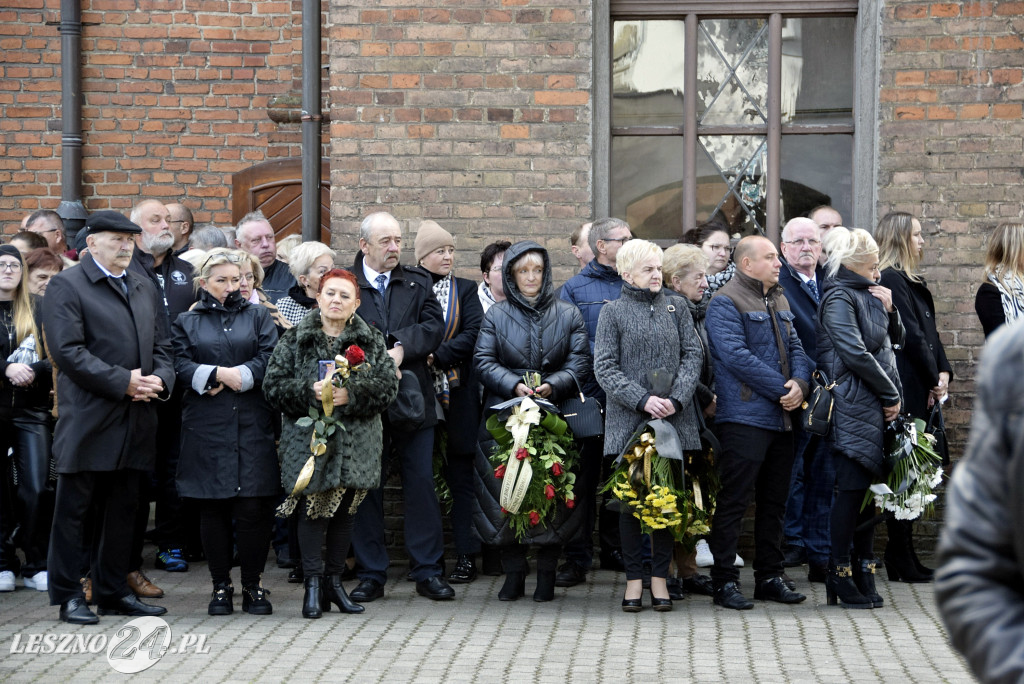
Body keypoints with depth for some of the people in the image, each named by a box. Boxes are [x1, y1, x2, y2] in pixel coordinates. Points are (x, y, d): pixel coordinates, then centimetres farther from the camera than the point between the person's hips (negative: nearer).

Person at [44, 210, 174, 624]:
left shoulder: (146, 290, 19)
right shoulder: (66, 287, -3)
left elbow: (162, 348, 18)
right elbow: (67, 350, -13)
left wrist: (160, 379, -4)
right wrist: (122, 382, -17)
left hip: (135, 420, 6)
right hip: (88, 419, -6)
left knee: (121, 512, 11)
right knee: (73, 511, 1)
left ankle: (113, 593, 20)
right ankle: (68, 596, 8)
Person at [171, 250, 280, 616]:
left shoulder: (258, 317, 14)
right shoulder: (187, 322, 13)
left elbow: (270, 359, 1)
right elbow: (181, 366, 0)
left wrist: (238, 376, -10)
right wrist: (219, 374, -12)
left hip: (253, 424, 0)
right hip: (206, 427, 0)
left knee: (254, 506, -5)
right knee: (213, 507, 2)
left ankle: (252, 585, 6)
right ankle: (221, 585, 11)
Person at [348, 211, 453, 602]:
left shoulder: (418, 283, 11)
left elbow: (434, 326, -2)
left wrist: (401, 348, -17)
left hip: (412, 398, 2)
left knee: (421, 483, 2)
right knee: (366, 487, 4)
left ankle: (428, 571, 9)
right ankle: (371, 574, 13)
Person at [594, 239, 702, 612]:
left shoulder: (676, 309, 10)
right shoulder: (613, 312, 2)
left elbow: (693, 355, 5)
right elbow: (604, 368, -4)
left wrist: (676, 398, -11)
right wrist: (642, 400, -15)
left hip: (675, 420, 2)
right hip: (628, 421, -2)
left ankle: (660, 577, 11)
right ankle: (634, 578, 9)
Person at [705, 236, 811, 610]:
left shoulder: (779, 301, 18)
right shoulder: (725, 302, -8)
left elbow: (795, 347, 16)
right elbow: (736, 356, -18)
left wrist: (800, 383, -6)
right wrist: (782, 389, -16)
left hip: (782, 418, 8)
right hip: (744, 418, -8)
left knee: (775, 501, 13)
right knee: (734, 501, -5)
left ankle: (770, 576, 21)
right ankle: (724, 581, 0)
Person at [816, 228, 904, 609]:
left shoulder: (867, 296, 18)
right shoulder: (839, 298, -9)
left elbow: (896, 340, 24)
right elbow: (856, 354, -17)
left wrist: (889, 309, 5)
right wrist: (891, 395, -10)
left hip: (876, 409, 9)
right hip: (854, 408, -9)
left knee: (869, 489, 8)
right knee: (851, 489, -7)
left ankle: (863, 573, 13)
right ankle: (839, 575, -2)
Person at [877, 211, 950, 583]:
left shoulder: (912, 281, 19)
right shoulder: (891, 281, -12)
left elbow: (929, 332, 17)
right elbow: (911, 335, -14)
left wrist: (943, 372, 4)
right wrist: (933, 378, -6)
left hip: (921, 389, 10)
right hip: (905, 390, -10)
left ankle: (902, 557, 16)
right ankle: (901, 561, -3)